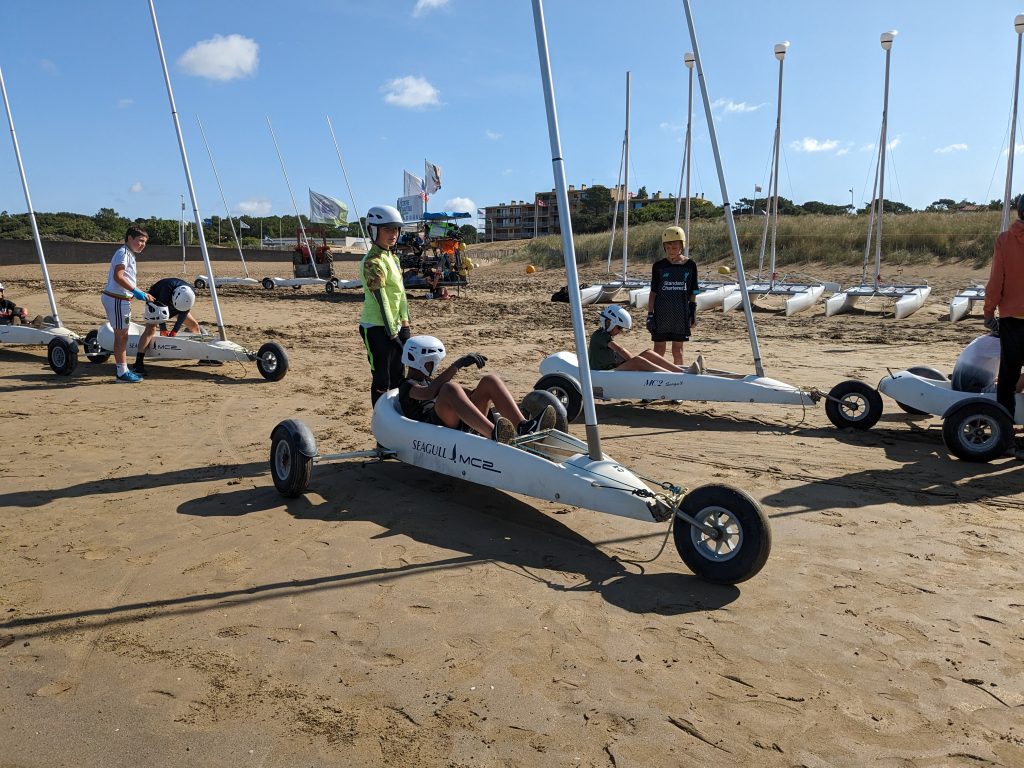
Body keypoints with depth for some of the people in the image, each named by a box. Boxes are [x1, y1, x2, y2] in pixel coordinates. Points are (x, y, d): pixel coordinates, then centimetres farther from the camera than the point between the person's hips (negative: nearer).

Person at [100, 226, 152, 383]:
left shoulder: (129, 254, 19)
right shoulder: (123, 252, -12)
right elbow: (118, 277, -25)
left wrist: (143, 294, 19)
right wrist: (135, 291, -28)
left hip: (122, 299, 10)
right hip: (117, 299, -10)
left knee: (122, 335, 17)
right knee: (121, 335, -5)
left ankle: (121, 368, 27)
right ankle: (122, 373, 1)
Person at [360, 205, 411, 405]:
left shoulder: (394, 257, 12)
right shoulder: (373, 262, -17)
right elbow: (381, 301, -19)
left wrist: (405, 323, 8)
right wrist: (392, 333, -18)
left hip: (394, 326, 9)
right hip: (377, 328, -9)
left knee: (398, 377, 15)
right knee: (382, 381, -2)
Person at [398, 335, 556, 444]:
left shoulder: (429, 381, 37)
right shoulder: (407, 386, 9)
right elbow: (429, 393, -16)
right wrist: (457, 365, -20)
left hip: (463, 423, 7)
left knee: (489, 380, -6)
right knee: (450, 388, -35)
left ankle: (523, 426, -28)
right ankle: (494, 435, -54)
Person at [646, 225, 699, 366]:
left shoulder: (690, 265, 2)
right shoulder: (659, 266, -1)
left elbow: (692, 292, 8)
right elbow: (653, 292, 1)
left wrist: (693, 312, 6)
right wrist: (650, 315, -3)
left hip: (681, 314, 1)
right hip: (661, 314, -1)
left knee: (677, 350, 7)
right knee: (659, 349, 3)